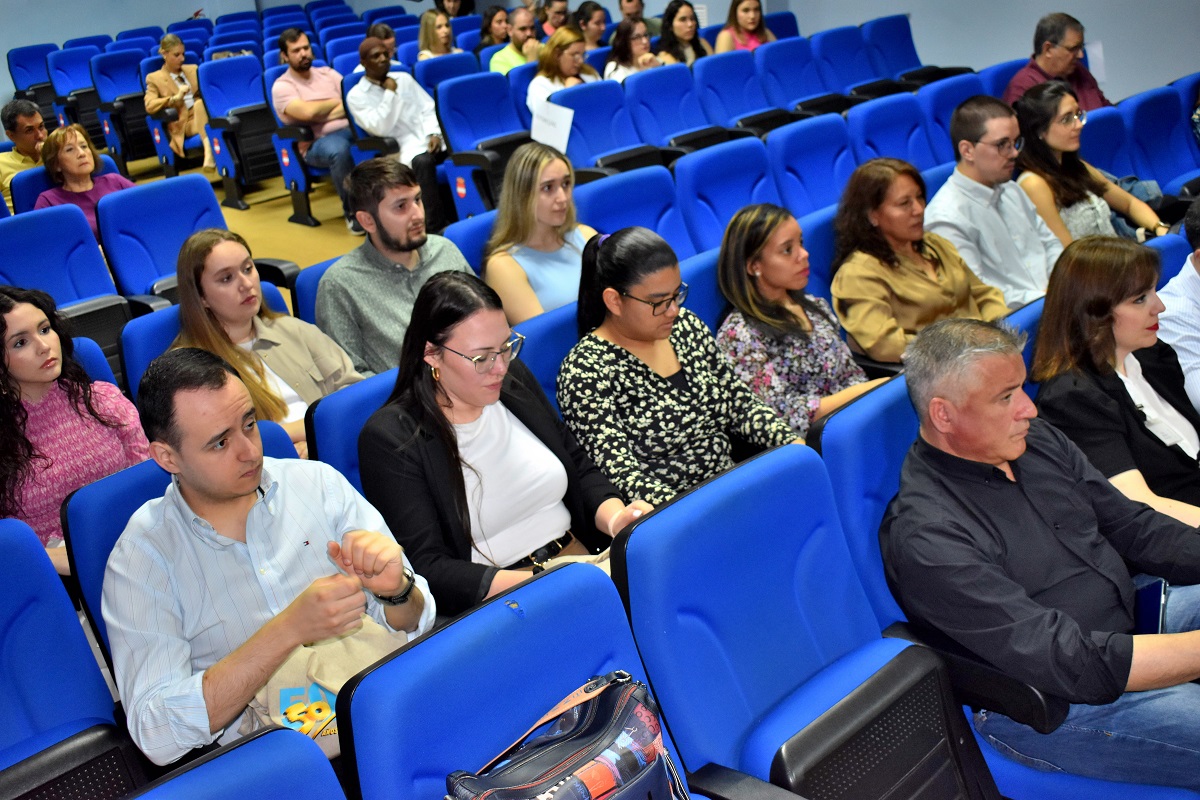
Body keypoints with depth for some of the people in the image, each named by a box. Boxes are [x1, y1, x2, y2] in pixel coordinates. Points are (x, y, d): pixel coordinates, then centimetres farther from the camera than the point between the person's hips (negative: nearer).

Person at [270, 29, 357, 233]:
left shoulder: (327, 73, 20)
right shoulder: (282, 86, 3)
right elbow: (306, 112, -15)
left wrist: (320, 113, -7)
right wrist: (335, 102, 2)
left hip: (351, 129, 5)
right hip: (316, 144, -4)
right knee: (338, 149, -41)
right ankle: (353, 211, -22)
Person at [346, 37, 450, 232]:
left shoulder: (404, 78, 19)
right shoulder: (356, 95, 5)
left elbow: (429, 108, 14)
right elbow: (381, 129, -8)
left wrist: (434, 133, -6)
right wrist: (390, 93, -4)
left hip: (429, 137, 4)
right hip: (402, 146, -4)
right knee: (422, 161, -40)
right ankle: (436, 226, -36)